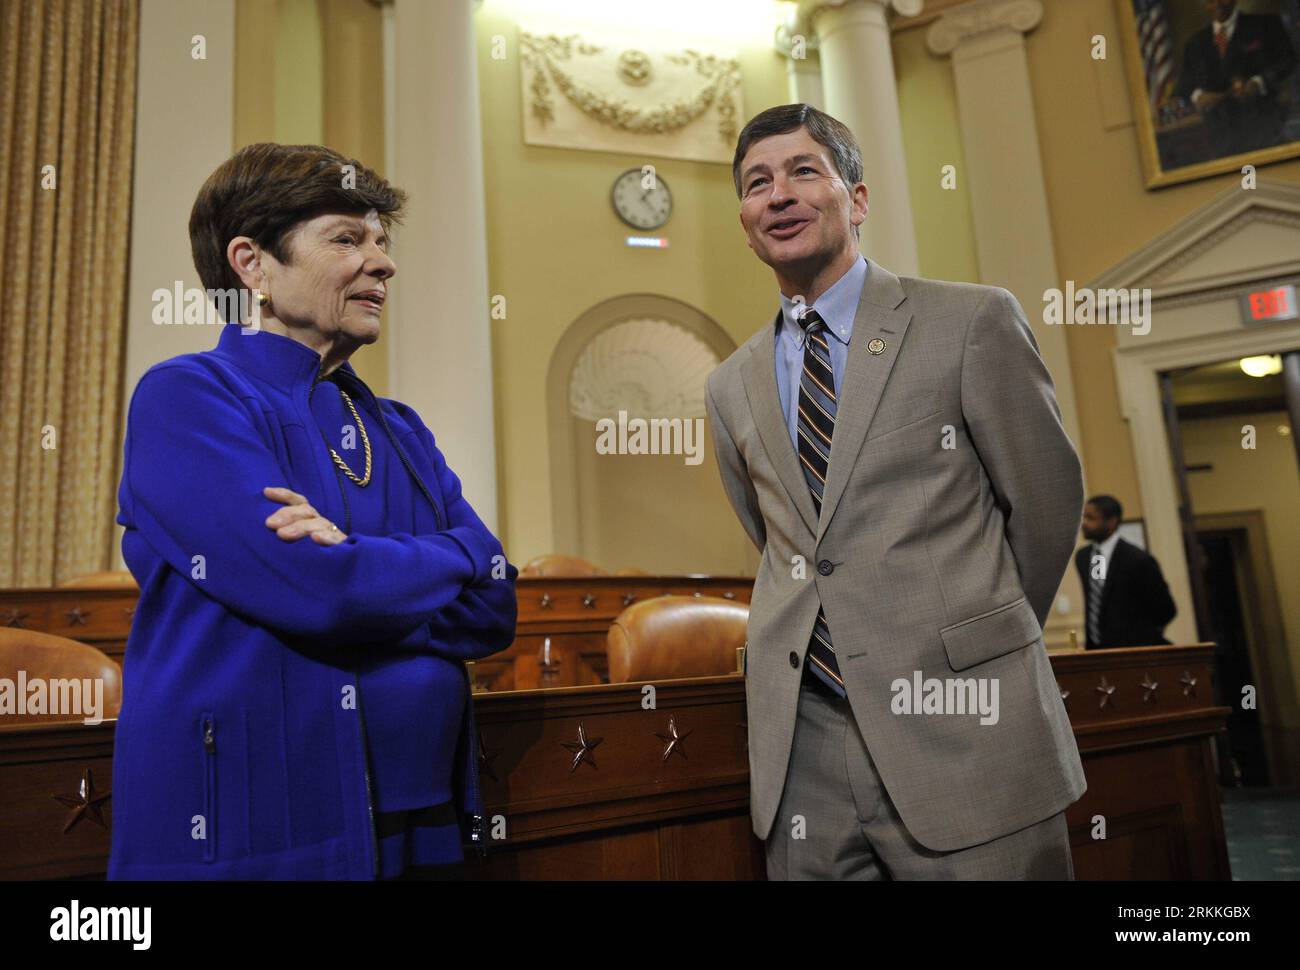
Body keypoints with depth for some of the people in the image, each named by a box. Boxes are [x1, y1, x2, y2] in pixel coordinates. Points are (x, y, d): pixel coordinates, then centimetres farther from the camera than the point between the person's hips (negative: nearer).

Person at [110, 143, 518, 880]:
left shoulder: (401, 432, 9)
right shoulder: (187, 397, -8)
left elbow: (492, 609, -1)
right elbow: (311, 587, -22)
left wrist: (357, 566, -17)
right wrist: (460, 558, -6)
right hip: (251, 831, -5)